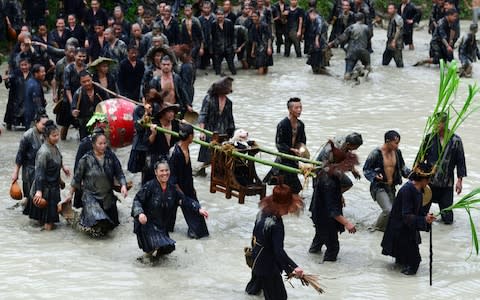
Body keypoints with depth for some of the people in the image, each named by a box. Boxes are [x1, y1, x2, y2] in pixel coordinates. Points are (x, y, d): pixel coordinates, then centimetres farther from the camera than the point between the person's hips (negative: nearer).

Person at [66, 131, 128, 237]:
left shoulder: (111, 156, -5)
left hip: (108, 196, 4)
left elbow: (119, 173, 0)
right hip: (91, 195, -4)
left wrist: (123, 185, -18)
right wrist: (71, 194, 3)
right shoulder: (86, 159, -11)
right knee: (97, 221, -23)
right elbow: (77, 178, -2)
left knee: (111, 224, 14)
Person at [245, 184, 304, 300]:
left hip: (257, 257, 9)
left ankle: (252, 289, 71)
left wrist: (254, 247, 25)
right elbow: (279, 251, -38)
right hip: (269, 264, -9)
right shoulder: (276, 226, -35)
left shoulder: (262, 212, -9)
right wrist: (294, 267, -43)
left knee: (259, 276, 41)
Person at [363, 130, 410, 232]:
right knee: (388, 210, -20)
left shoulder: (397, 152, 2)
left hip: (391, 187, 7)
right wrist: (375, 176, -27)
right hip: (379, 186, -7)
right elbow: (366, 169, -9)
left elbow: (402, 167, 16)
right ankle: (379, 227, 7)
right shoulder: (376, 153, -15)